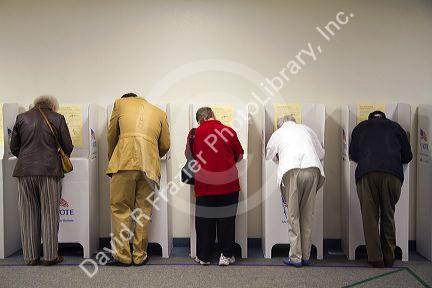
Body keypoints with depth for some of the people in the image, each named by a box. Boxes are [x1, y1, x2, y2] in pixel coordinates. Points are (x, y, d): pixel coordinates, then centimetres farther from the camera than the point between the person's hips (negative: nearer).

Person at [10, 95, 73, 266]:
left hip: (25, 170, 3)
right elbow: (68, 147, 3)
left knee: (28, 214, 9)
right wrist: (60, 158, 23)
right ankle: (50, 256, 7)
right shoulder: (58, 119, 1)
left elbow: (13, 147, 11)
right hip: (50, 170, -2)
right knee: (49, 214, 4)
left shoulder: (22, 118, 9)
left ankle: (30, 256, 14)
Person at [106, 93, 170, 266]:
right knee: (143, 211, 8)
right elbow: (165, 146, 19)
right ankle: (140, 256, 14)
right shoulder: (160, 113, 24)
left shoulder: (120, 103, 19)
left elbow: (111, 135, 22)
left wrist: (112, 159, 35)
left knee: (120, 208, 5)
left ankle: (122, 256, 6)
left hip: (125, 162, -2)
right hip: (149, 165, 2)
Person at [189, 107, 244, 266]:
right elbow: (239, 155, 9)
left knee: (204, 220, 10)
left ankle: (203, 257, 19)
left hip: (204, 184, 0)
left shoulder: (195, 133, -3)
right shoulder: (229, 131, -2)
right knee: (226, 219, 10)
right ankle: (226, 255, 16)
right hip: (228, 183, 0)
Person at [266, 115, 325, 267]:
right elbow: (321, 153, 29)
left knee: (293, 215, 3)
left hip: (291, 171, -2)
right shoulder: (306, 129, 27)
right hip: (312, 169, 2)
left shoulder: (277, 134, 23)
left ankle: (295, 257, 4)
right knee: (308, 215, 8)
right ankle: (306, 256, 13)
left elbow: (269, 156, 35)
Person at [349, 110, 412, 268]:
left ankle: (375, 258, 4)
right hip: (392, 174, 1)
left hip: (366, 174, -1)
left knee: (370, 217, 4)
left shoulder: (360, 127, 24)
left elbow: (353, 155, 22)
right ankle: (389, 258, 18)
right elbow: (407, 156, 26)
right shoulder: (395, 127, 25)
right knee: (388, 216, 12)